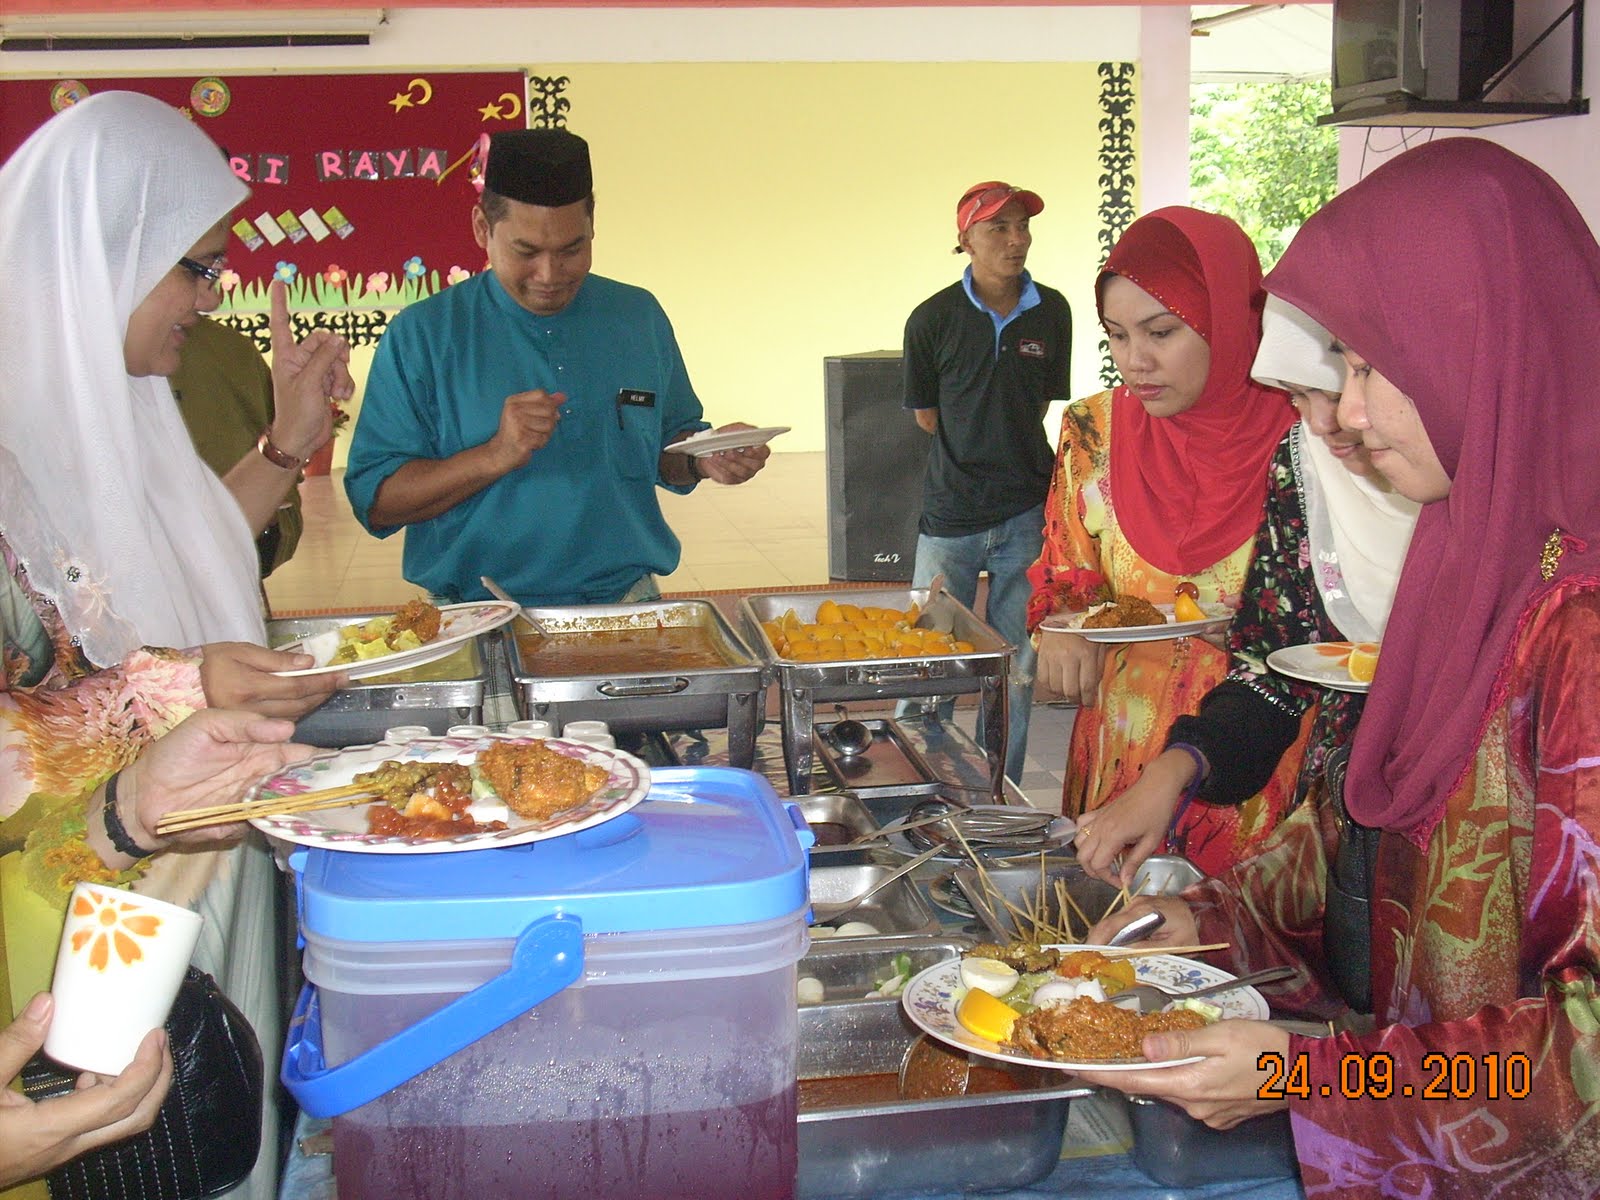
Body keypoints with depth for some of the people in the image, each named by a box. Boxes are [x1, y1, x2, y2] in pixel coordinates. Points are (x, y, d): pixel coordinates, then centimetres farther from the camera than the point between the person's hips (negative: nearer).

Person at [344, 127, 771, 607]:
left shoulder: (640, 318, 11)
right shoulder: (421, 335, 1)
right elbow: (373, 502, -3)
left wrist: (702, 460, -1)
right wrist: (496, 456, -15)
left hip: (626, 607, 3)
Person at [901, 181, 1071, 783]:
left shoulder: (1052, 313, 4)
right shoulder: (933, 319, -3)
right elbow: (926, 416, 8)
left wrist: (1004, 445, 11)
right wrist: (978, 451, 10)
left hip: (1026, 514, 2)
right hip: (950, 514, -2)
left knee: (1017, 666, 8)